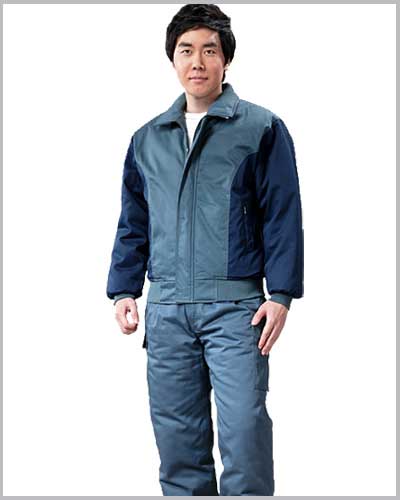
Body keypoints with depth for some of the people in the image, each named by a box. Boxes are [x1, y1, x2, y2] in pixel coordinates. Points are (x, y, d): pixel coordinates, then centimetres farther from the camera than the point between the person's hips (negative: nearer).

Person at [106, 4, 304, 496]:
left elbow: (282, 216, -1)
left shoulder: (261, 128, 2)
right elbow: (133, 223, 19)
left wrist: (281, 294, -7)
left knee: (244, 429, -7)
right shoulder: (148, 138, 15)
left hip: (235, 305, -4)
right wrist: (124, 290, 10)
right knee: (175, 435, 7)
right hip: (166, 308, 4)